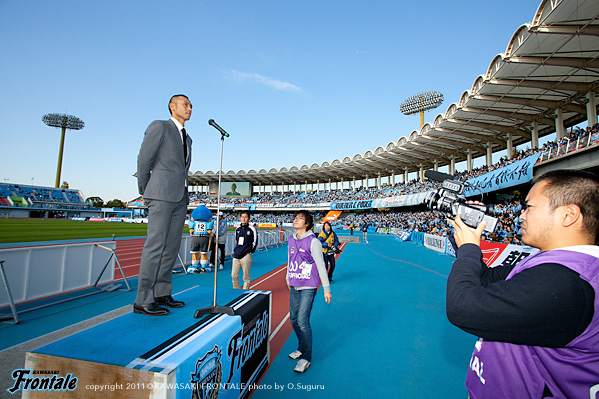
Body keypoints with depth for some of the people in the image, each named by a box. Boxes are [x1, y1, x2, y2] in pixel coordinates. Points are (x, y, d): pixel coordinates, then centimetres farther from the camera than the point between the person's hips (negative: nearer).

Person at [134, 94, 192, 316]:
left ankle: (162, 294, 15)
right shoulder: (159, 127, 1)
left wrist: (183, 195, 14)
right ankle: (143, 301, -3)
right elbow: (144, 160, 0)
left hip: (180, 198, 7)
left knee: (172, 247, 6)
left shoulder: (187, 138, 23)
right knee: (155, 245, -10)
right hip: (161, 196, -7)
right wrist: (144, 193, 6)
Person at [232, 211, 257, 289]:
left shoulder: (252, 229, -2)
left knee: (246, 277, 1)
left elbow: (255, 242, 3)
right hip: (236, 256, 5)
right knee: (234, 275, 7)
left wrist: (250, 251, -1)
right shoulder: (237, 229, 13)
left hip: (246, 256, -5)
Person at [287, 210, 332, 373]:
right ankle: (301, 348, 36)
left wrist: (326, 289, -9)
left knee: (302, 321, -6)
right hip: (294, 287, 7)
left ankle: (306, 357, 13)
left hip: (308, 287, -6)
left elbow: (321, 266, -11)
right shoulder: (291, 240, 6)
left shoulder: (313, 242, -14)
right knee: (293, 320, 14)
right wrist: (288, 279, 25)